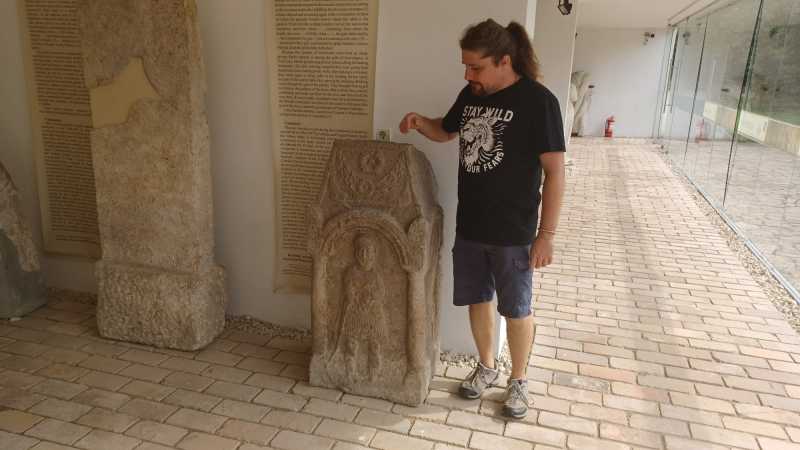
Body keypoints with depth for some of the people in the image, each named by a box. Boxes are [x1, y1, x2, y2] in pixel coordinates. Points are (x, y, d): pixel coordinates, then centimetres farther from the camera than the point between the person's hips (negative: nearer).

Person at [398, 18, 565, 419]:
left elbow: (555, 171, -15)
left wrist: (546, 234, -16)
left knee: (516, 310, 10)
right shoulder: (470, 94, 3)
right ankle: (487, 367, 39)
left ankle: (517, 381, 31)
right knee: (477, 299, 17)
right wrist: (420, 122, -1)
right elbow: (445, 131, 21)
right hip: (469, 226, 6)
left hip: (513, 233, -6)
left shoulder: (537, 101, -16)